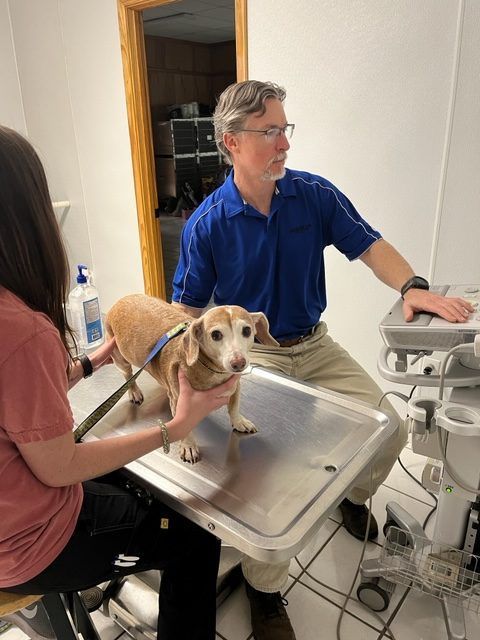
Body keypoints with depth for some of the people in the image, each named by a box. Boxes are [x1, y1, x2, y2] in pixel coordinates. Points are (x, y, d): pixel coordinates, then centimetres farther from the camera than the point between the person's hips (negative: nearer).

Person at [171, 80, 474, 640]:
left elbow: (369, 245, -3)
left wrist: (412, 286, -22)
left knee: (390, 430, -4)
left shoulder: (315, 194, -3)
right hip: (252, 353, -3)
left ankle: (356, 496, 33)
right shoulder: (206, 224, -10)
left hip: (315, 346, 4)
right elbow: (188, 310, -4)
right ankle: (263, 589, 6)